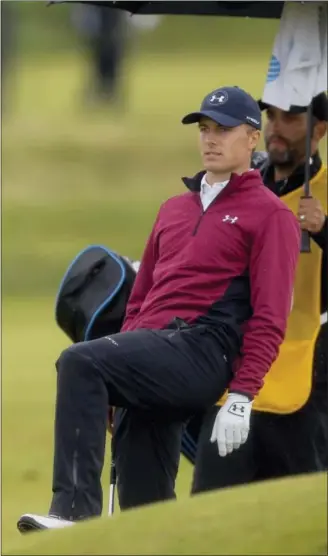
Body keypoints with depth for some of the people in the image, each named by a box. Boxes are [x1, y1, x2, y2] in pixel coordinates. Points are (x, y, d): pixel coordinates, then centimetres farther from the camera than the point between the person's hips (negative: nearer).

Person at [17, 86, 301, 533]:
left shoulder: (270, 215, 3)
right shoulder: (174, 209, 26)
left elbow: (270, 318, -6)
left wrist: (241, 397, -15)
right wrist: (112, 386, 20)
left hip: (202, 351, -8)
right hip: (151, 354, 8)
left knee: (81, 361, -29)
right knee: (143, 498, 2)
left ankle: (74, 510, -36)